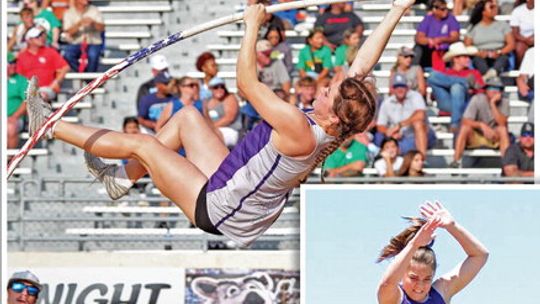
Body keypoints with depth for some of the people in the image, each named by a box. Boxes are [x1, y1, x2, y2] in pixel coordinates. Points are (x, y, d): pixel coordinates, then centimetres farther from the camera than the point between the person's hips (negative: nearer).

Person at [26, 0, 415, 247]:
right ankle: (123, 179, 29)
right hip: (233, 187, 9)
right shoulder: (335, 129, -13)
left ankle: (50, 127, 13)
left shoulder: (300, 132, -35)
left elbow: (247, 83, -32)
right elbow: (363, 65, -6)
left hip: (219, 211, -9)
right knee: (188, 115, 16)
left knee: (142, 143, -4)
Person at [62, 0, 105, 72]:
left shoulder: (94, 10, 7)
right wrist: (79, 24, -25)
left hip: (93, 43, 0)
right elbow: (68, 32, -9)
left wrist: (93, 23, -22)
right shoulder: (69, 13, 2)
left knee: (93, 55, -34)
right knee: (67, 55, -31)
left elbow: (102, 28, -2)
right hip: (75, 43, 0)